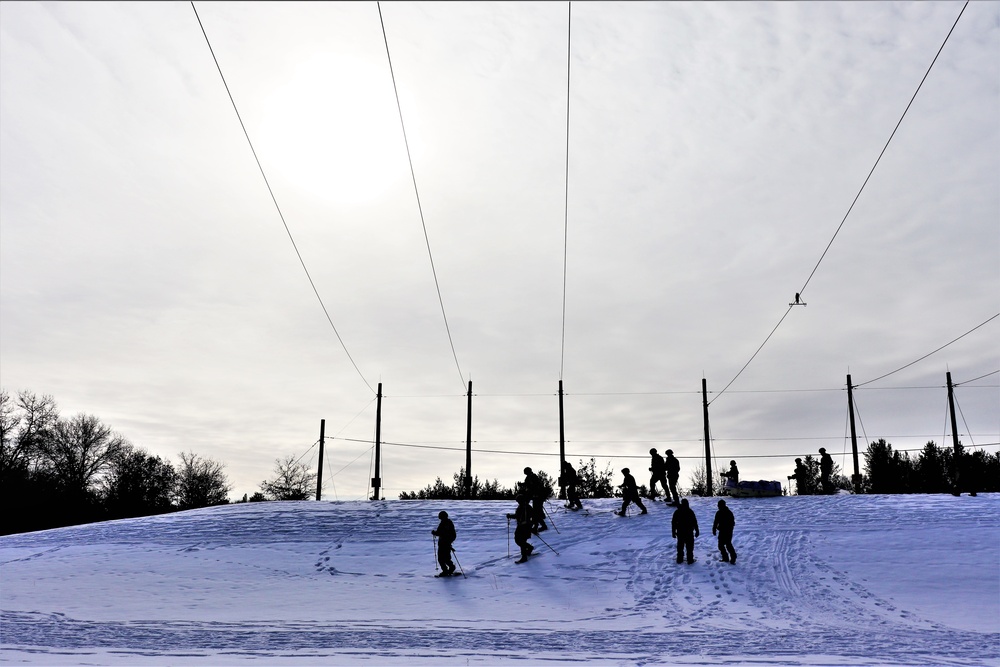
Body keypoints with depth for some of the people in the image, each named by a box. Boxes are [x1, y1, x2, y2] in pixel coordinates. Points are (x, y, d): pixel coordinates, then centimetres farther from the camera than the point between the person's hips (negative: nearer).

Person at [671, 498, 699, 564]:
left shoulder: (677, 511, 1)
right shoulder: (690, 511, -7)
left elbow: (673, 522, 3)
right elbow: (695, 522, -7)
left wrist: (673, 532, 10)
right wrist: (697, 531, 0)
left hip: (680, 532, 3)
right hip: (689, 532, -3)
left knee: (680, 546, 13)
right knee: (689, 546, 4)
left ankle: (679, 559, 16)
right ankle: (690, 559, 4)